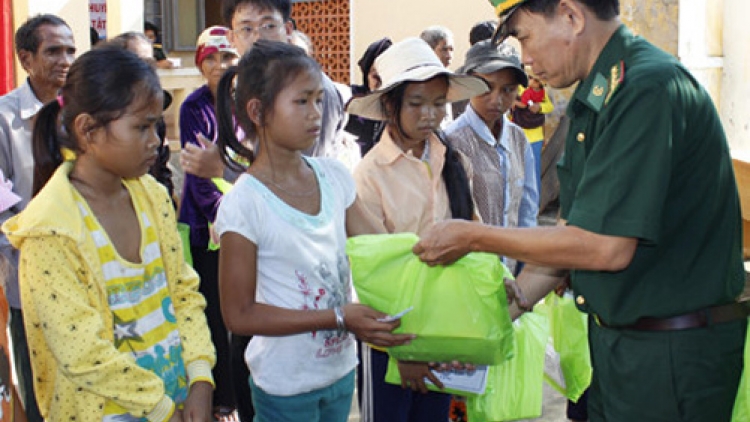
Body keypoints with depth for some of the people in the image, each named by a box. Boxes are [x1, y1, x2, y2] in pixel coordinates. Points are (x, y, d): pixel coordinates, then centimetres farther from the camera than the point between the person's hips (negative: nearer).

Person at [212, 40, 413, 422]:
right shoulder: (244, 204, -19)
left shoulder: (334, 175, -2)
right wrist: (339, 317, -22)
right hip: (285, 386, -5)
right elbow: (239, 314, -17)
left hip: (340, 371, 5)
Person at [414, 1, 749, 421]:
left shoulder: (647, 88, -22)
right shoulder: (597, 97, 10)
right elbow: (574, 234, 13)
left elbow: (605, 247, -26)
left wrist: (473, 237, -15)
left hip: (671, 353, -9)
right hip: (617, 339, 9)